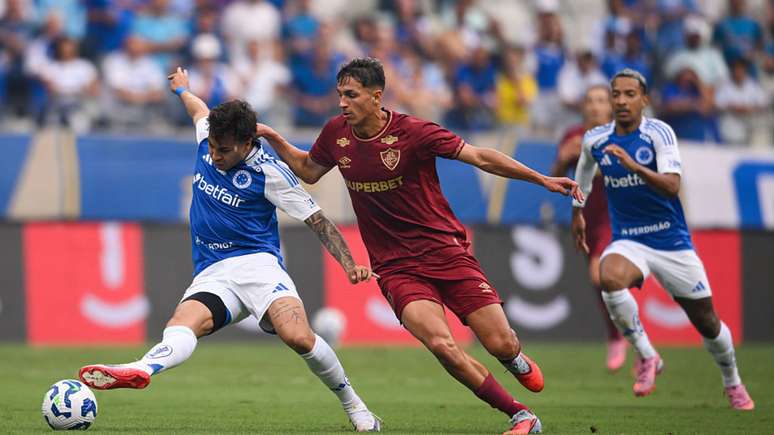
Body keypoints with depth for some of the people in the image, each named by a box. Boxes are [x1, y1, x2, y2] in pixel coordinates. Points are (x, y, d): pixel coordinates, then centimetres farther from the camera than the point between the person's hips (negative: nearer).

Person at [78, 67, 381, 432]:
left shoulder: (269, 172, -6)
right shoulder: (207, 140, 8)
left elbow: (316, 219, -1)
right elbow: (200, 111, 34)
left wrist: (349, 265, -10)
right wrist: (182, 90, 55)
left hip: (256, 263, -4)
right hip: (211, 276, 4)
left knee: (297, 337, -29)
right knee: (183, 323, -30)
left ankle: (353, 405, -6)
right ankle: (139, 371, -63)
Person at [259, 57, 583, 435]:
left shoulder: (413, 132, -13)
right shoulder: (336, 133, 1)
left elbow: (479, 157, -9)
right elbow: (309, 170, 21)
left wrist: (542, 179, -14)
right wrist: (273, 139, 8)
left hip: (447, 251, -2)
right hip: (396, 268, 2)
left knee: (501, 344, -7)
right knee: (442, 346, -23)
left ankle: (517, 360, 35)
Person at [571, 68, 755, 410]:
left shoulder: (659, 133, -14)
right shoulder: (594, 140, -2)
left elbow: (672, 186, -28)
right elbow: (584, 168, 23)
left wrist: (633, 165, -40)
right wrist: (577, 212, 30)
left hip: (672, 241, -2)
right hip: (628, 241, 2)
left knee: (707, 321, 9)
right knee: (609, 278, -35)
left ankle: (733, 385, 38)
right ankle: (646, 356, -17)